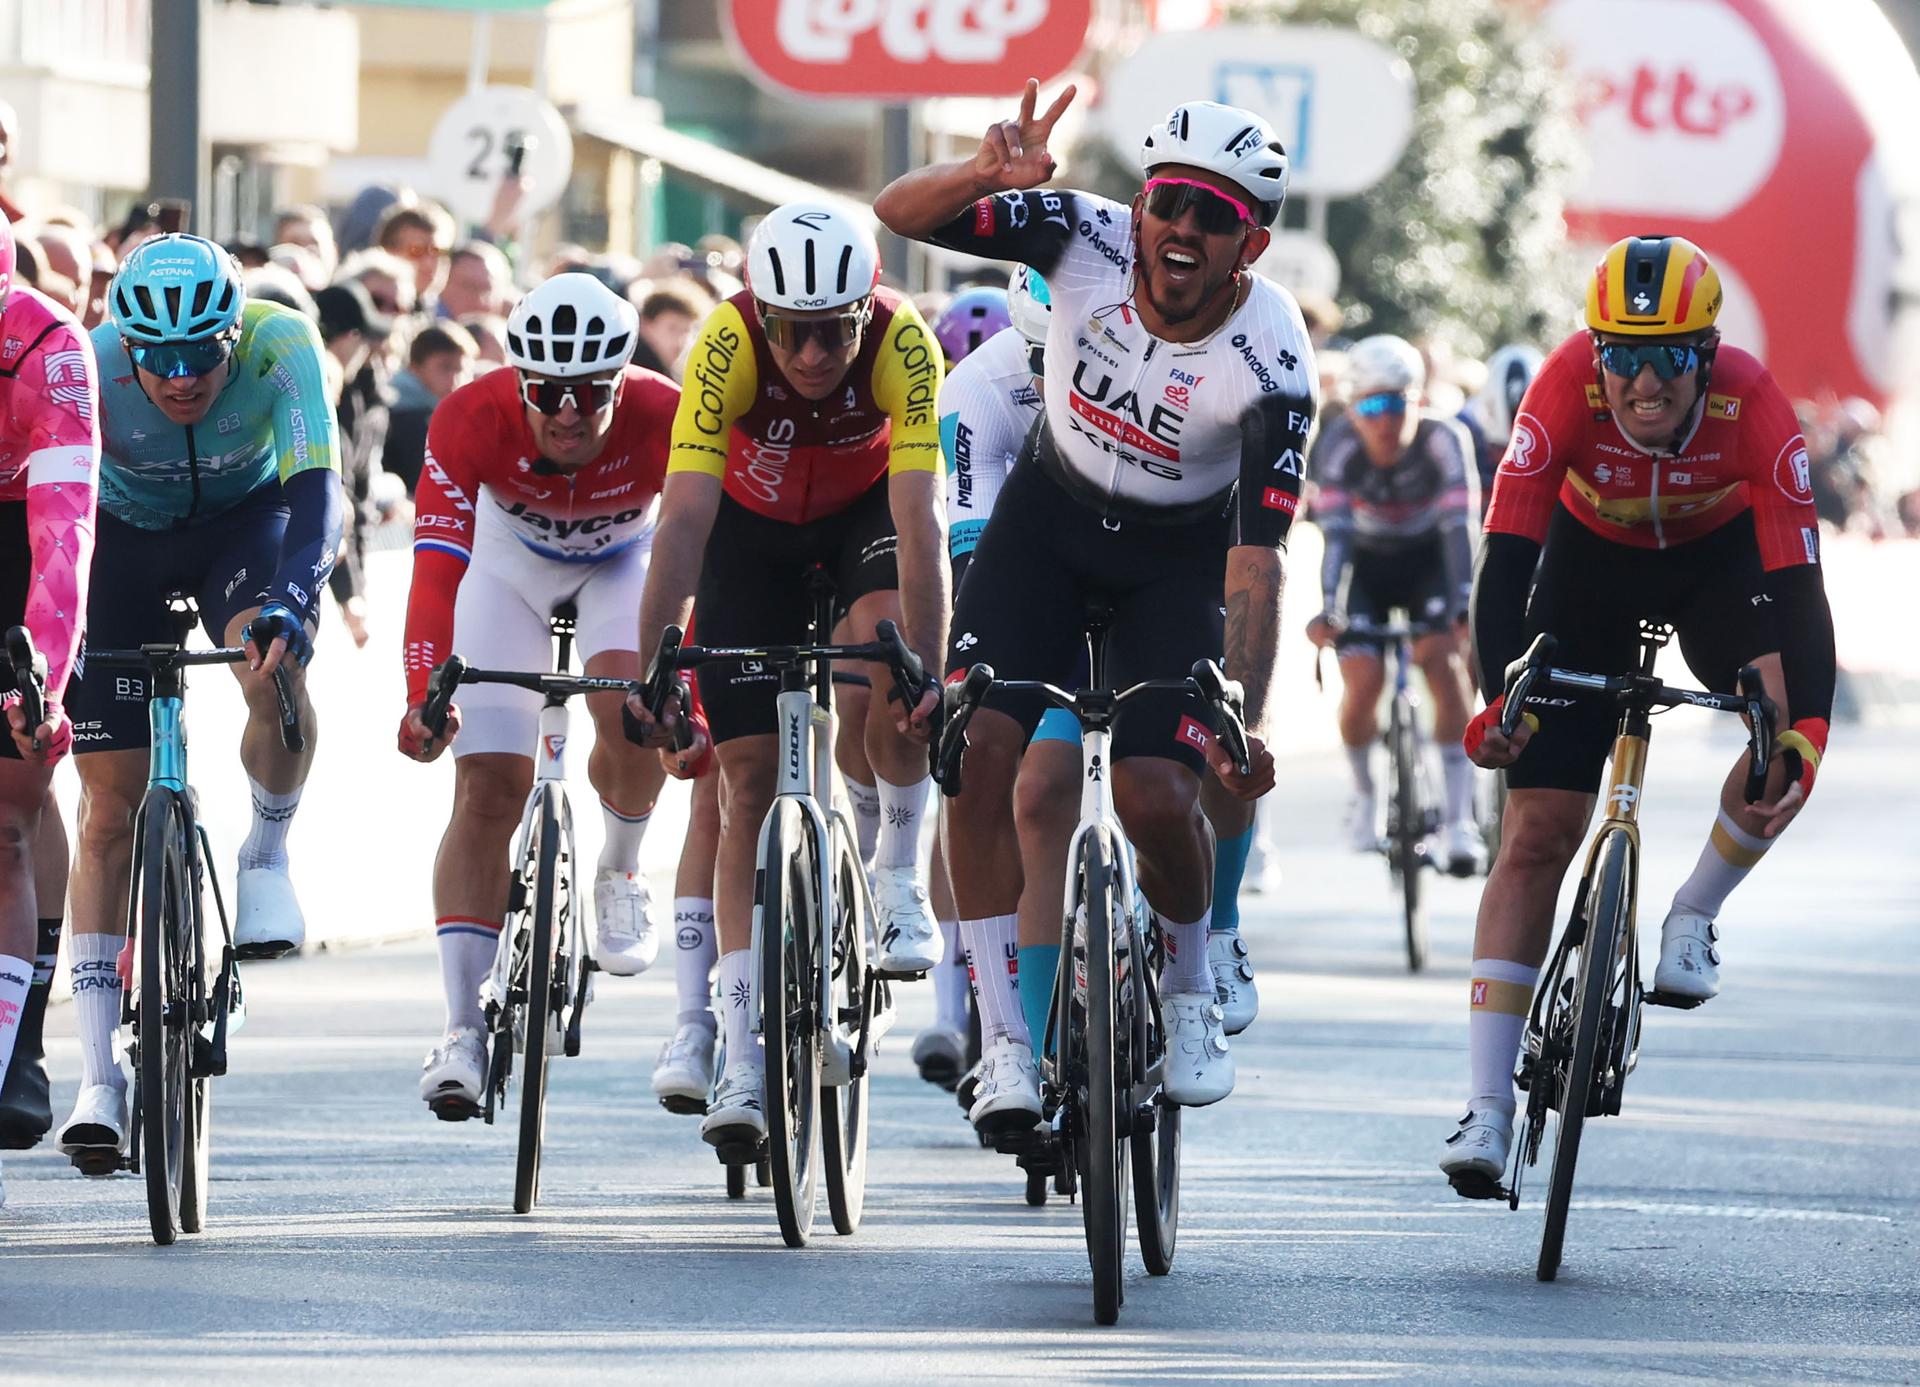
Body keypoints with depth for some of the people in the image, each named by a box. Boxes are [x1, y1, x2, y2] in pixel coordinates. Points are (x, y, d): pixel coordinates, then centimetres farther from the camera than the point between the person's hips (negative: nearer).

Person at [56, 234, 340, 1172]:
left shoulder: (280, 348, -32)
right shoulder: (87, 365, -31)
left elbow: (315, 491, -40)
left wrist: (289, 600, -58)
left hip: (245, 517, 0)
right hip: (125, 532, 0)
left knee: (275, 670, -35)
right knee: (111, 808, -5)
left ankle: (269, 853, -4)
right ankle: (99, 1079, -2)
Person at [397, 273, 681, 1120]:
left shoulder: (664, 419, -34)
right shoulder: (472, 420, -35)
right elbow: (437, 566, -42)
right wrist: (424, 697, -54)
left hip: (623, 560, 0)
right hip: (509, 560, 0)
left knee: (629, 708, -30)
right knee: (487, 786, -12)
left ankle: (620, 872, 1)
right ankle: (463, 1031, -12)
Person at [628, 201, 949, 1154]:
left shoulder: (903, 344, -34)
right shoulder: (728, 346, -34)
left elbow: (919, 518, -38)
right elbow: (685, 514, -36)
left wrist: (928, 670, -46)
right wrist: (650, 666, -43)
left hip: (864, 506, 0)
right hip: (754, 522, 0)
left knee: (889, 640, -34)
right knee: (746, 780, -6)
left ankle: (902, 881, -12)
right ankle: (741, 1053, -4)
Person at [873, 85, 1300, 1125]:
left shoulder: (1271, 365, -30)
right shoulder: (1087, 240, -24)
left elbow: (1256, 564, -31)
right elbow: (898, 213, -24)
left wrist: (1245, 726, -43)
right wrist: (988, 173, -46)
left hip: (1182, 552, -2)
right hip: (1052, 507, 2)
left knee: (1155, 795, -18)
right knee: (980, 748, -17)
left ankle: (1191, 996, 13)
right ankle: (1003, 1041, -11)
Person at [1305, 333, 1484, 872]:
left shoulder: (1443, 439, -28)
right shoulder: (1337, 445, -27)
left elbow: (1460, 525, -35)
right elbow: (1336, 533, -35)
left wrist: (1463, 605, -48)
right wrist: (1329, 610, -48)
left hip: (1428, 558, 0)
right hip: (1367, 561, 0)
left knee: (1443, 664, -22)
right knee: (1362, 686, -16)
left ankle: (1459, 820, -19)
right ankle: (1364, 796, 14)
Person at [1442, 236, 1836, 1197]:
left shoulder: (1753, 409, -33)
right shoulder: (1567, 389, -33)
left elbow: (1798, 585, -35)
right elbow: (1507, 557, -34)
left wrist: (1805, 735, -46)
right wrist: (1499, 700, -47)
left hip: (1719, 556, 0)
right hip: (1593, 557, 0)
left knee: (1789, 727, -30)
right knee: (1535, 835, -9)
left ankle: (1693, 915, -2)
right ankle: (1487, 1109, -9)